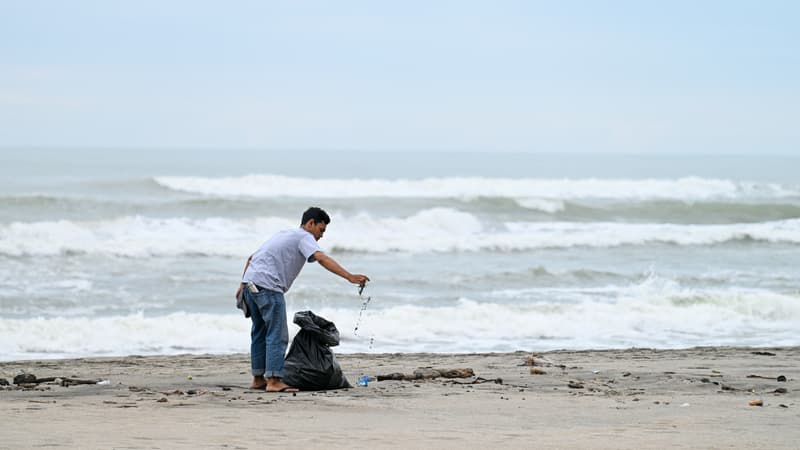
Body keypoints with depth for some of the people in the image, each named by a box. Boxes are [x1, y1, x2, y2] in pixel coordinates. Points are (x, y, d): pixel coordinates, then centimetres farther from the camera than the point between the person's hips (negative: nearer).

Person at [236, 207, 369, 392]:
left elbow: (252, 257, 28)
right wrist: (350, 277, -24)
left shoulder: (284, 235, 28)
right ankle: (274, 381, -13)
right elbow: (322, 258, -17)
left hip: (250, 283, 9)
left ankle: (258, 378, 23)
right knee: (277, 335, -8)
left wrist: (243, 286, 29)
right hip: (267, 286, -9)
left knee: (260, 332, 18)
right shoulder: (304, 237, 1)